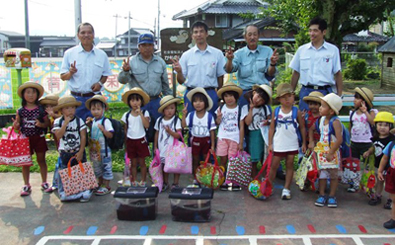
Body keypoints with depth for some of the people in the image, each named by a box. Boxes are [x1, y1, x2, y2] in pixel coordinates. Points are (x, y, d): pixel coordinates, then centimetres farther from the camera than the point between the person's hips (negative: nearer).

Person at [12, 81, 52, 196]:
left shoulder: (41, 109, -4)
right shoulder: (20, 111, -1)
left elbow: (47, 122, -1)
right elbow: (17, 126, 5)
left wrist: (41, 124, -21)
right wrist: (15, 126, -17)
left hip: (39, 138, -1)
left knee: (41, 160, 9)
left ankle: (44, 183, 21)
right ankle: (26, 185, 18)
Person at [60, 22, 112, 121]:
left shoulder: (101, 55, 7)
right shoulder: (69, 53, 3)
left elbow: (106, 74, 14)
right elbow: (62, 77, 3)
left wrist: (100, 83, -7)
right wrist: (70, 73, -18)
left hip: (95, 97, 1)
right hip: (76, 98, -1)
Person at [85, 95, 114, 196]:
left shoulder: (106, 121, -14)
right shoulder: (92, 121, 7)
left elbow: (110, 135, -18)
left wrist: (103, 129, -33)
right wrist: (88, 124, 5)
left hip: (103, 149, -7)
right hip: (94, 149, 7)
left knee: (106, 167, 2)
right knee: (97, 167, 18)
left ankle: (106, 186, 10)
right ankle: (100, 183, 32)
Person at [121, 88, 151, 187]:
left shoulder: (144, 113, -4)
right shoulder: (127, 115, 3)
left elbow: (147, 125, -20)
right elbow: (125, 129, 9)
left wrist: (140, 114, -22)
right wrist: (125, 142, 8)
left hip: (141, 141, -2)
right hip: (130, 141, 2)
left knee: (142, 162, 6)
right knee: (133, 163, 9)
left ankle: (143, 181, 17)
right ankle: (134, 181, 19)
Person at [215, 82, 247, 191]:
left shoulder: (240, 110, -2)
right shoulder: (221, 108, 3)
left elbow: (241, 127, -1)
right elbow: (218, 123, 9)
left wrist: (241, 142, -4)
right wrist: (218, 117, -13)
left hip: (235, 139, -2)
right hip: (222, 138, 2)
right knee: (223, 160, 6)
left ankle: (233, 182, 8)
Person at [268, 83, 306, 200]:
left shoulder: (296, 112, -5)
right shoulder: (276, 112, -3)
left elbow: (302, 128, 2)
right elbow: (272, 128, 1)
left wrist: (303, 143, 2)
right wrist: (270, 143, -2)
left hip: (292, 144, 0)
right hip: (278, 144, 0)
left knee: (289, 165, 8)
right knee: (274, 165, 7)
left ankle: (286, 189, 17)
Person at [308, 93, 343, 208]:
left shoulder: (335, 122, -20)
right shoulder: (321, 119, 1)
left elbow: (339, 139, -28)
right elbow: (311, 129, 20)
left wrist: (331, 153, -23)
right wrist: (311, 142, 10)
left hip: (332, 152, -5)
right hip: (321, 150, 5)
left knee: (333, 174, 7)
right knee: (322, 173, 9)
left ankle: (332, 196, 18)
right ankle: (321, 195, 18)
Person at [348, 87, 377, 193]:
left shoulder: (371, 112, -8)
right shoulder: (353, 113, 5)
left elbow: (373, 122, -28)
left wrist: (365, 111, -28)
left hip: (366, 143, -5)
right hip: (354, 142, 5)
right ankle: (354, 183, 25)